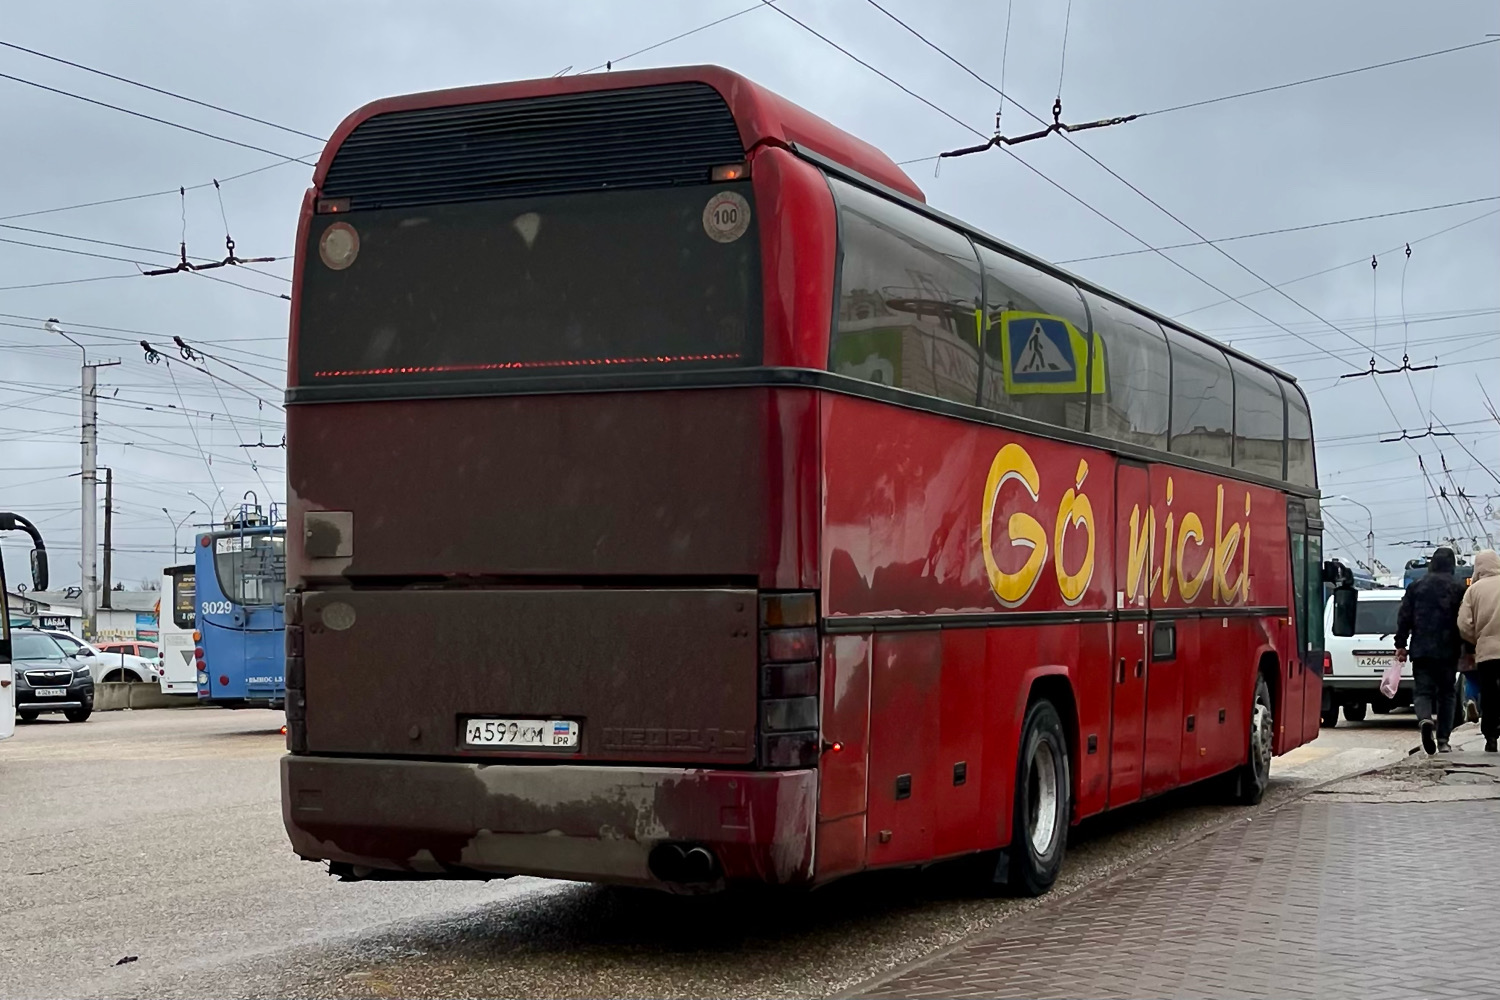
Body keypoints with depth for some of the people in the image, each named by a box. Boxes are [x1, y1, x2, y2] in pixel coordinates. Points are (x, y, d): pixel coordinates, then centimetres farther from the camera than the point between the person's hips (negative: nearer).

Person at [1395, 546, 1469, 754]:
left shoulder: (1416, 587, 5)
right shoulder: (1458, 589, 0)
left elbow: (1404, 617, 3)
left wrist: (1400, 645, 8)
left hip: (1421, 651, 0)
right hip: (1448, 651, 0)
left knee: (1423, 691, 3)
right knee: (1446, 693, 9)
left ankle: (1425, 720, -28)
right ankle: (1443, 740, 5)